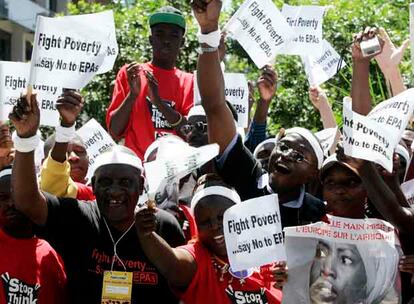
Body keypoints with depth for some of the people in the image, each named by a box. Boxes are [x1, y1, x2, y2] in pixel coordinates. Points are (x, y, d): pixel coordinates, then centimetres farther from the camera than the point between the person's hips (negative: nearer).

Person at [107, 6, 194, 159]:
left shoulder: (189, 82, 9)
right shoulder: (129, 74, 7)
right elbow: (114, 132, 2)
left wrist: (159, 101, -11)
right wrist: (132, 95, -10)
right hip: (137, 163, -1)